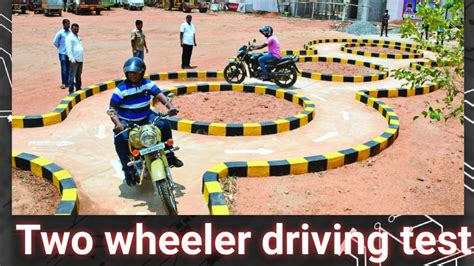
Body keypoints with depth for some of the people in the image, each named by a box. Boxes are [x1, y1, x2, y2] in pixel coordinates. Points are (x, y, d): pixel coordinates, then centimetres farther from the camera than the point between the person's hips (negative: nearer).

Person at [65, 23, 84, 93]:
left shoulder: (78, 37, 18)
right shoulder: (70, 37, -8)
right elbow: (69, 49, -16)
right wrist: (72, 59, -24)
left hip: (80, 59, 9)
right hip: (74, 60, -9)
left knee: (79, 75, 16)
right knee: (72, 75, -7)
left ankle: (78, 88, 26)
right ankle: (71, 90, -6)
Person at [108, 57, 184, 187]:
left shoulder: (147, 83, -4)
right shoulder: (121, 89, -13)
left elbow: (159, 94, -17)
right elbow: (112, 109, -15)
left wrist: (170, 106, -36)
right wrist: (118, 123, -34)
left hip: (146, 117, 3)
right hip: (126, 121, -3)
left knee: (164, 124, -17)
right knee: (120, 138, -29)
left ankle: (169, 155, 1)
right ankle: (128, 170, -15)